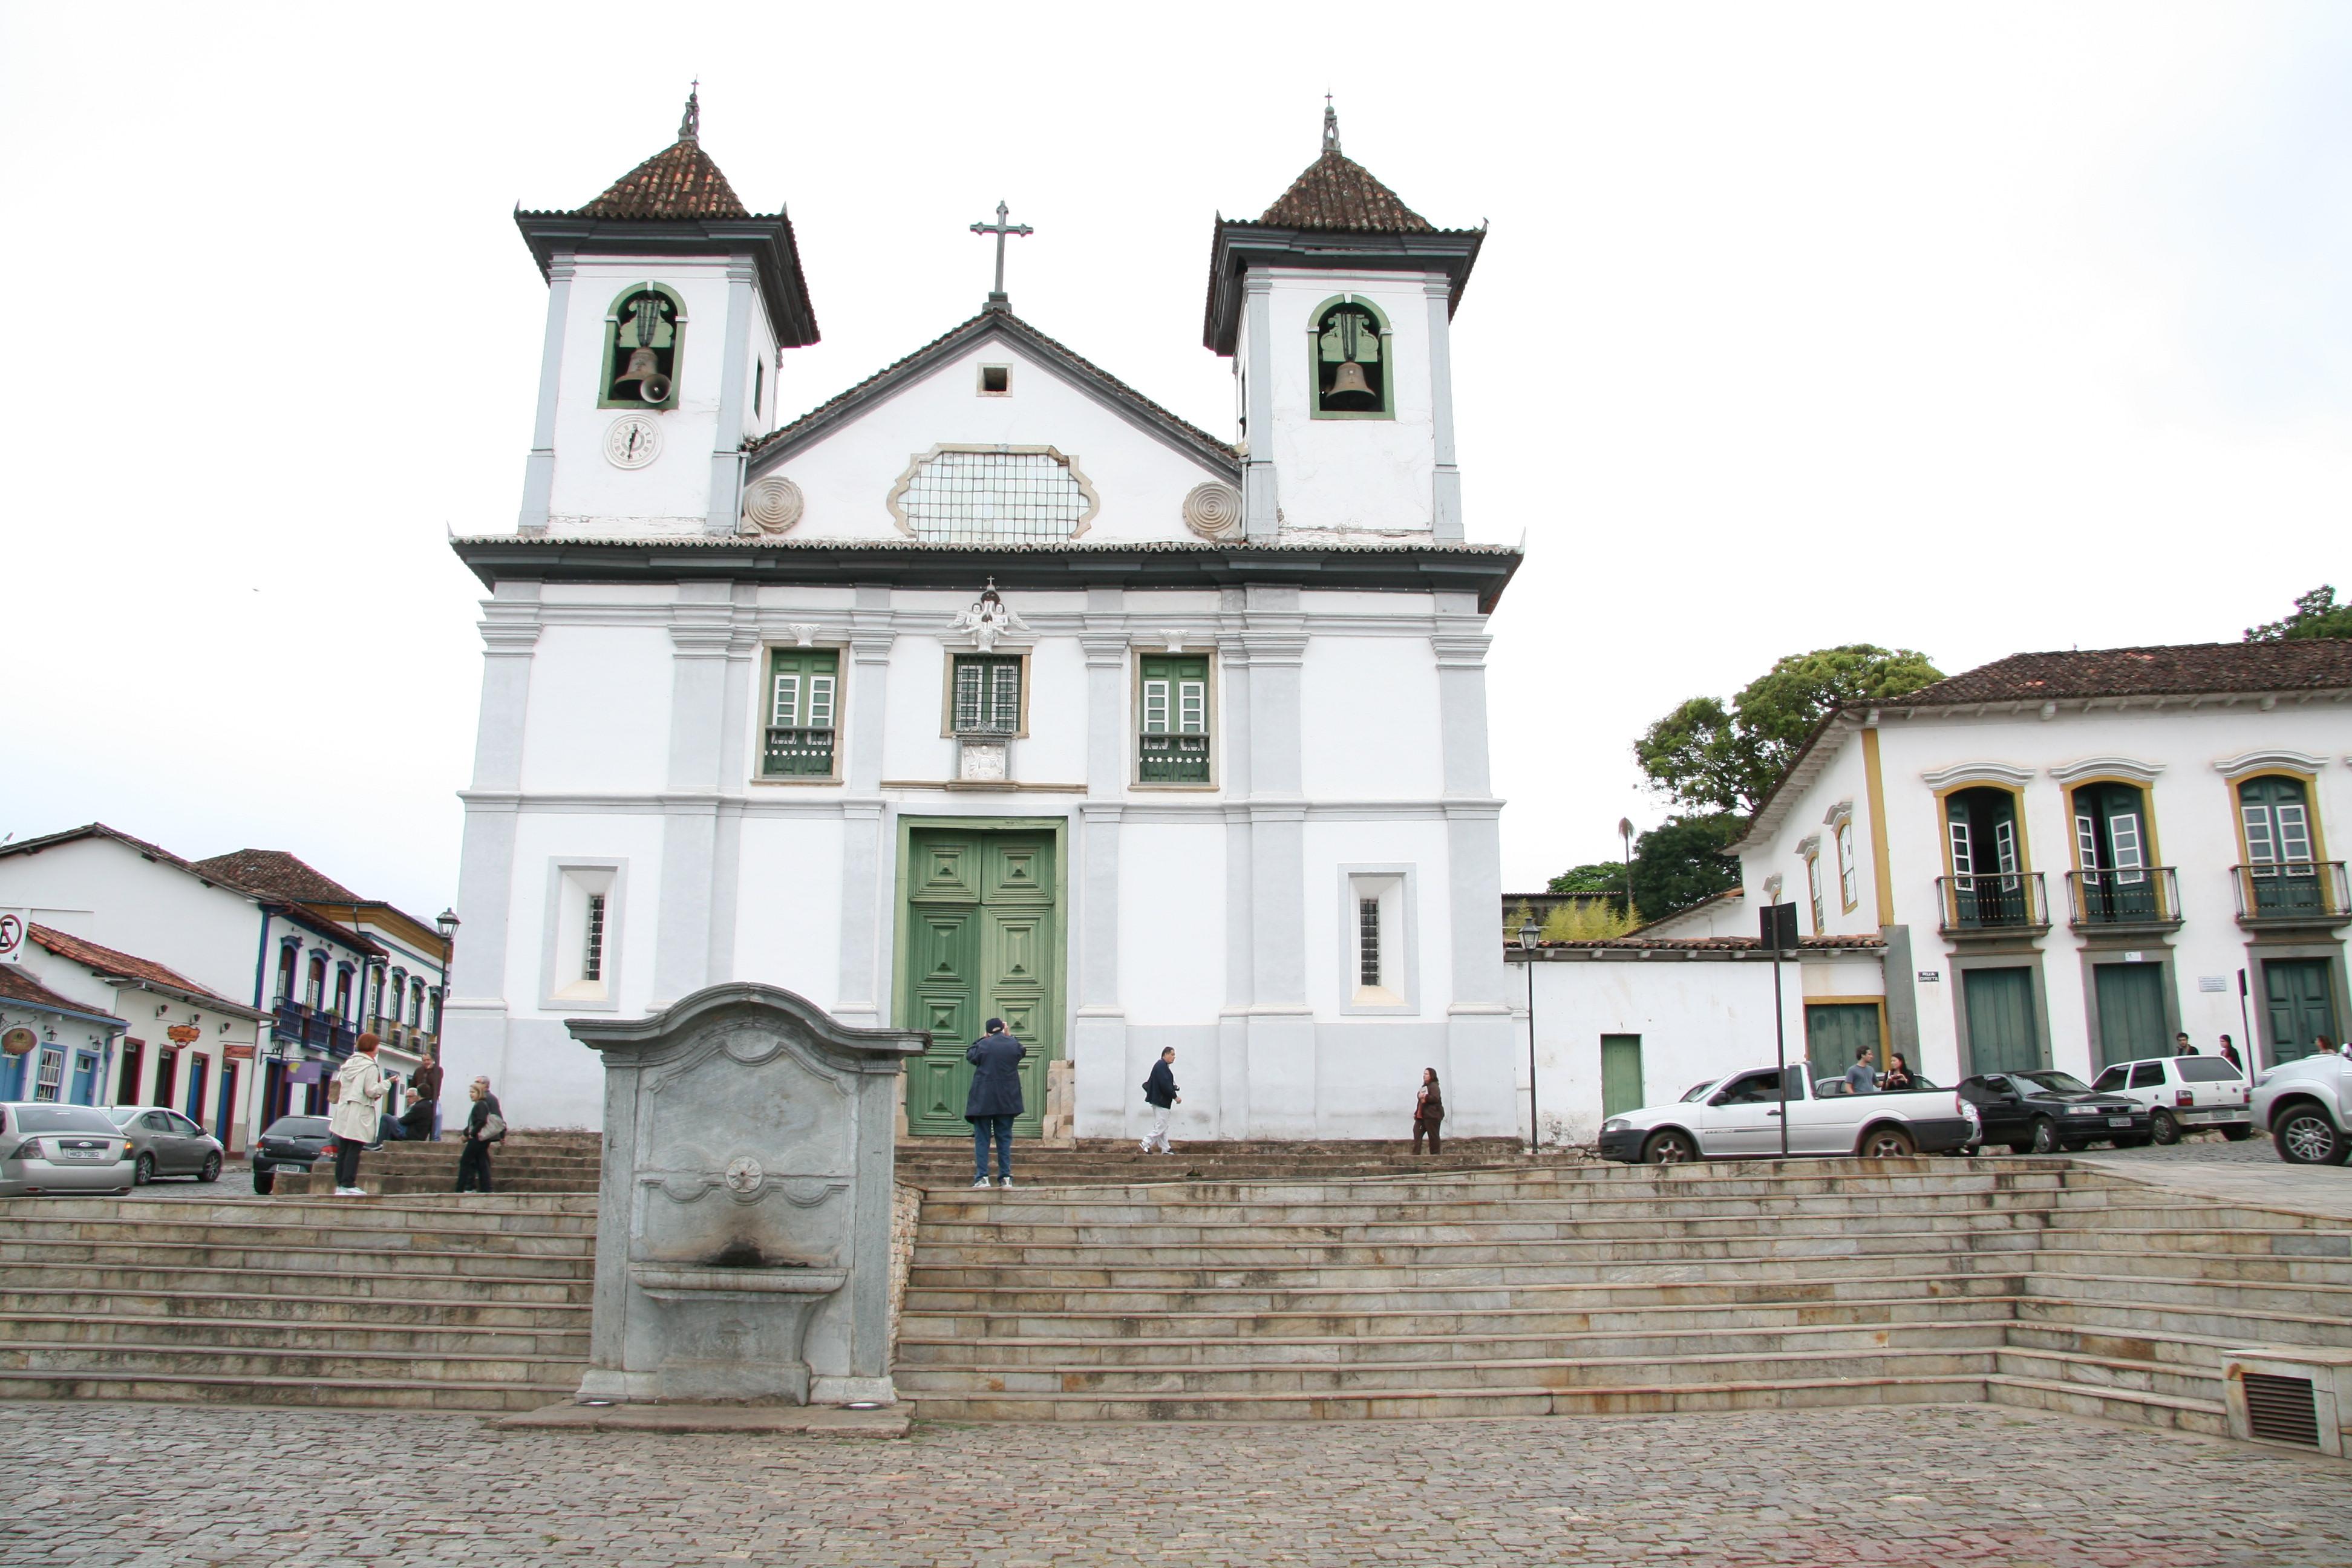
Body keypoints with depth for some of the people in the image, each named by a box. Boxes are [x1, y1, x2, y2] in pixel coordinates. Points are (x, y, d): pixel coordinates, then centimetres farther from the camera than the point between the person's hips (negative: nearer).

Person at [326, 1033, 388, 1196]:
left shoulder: (348, 1063, 13)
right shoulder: (370, 1067, -11)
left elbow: (339, 1083, 16)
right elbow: (371, 1091, -16)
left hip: (343, 1112, 8)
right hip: (359, 1114, -8)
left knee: (342, 1150, 10)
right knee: (354, 1151, -7)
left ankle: (340, 1184, 12)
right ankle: (348, 1185, -10)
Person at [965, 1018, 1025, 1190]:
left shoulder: (983, 1045, -7)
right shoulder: (1014, 1045, -2)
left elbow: (970, 1055, 13)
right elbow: (1022, 1051, 22)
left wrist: (982, 1039, 21)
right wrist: (1009, 1036, 25)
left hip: (983, 1100, -2)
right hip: (1007, 1101, 2)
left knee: (982, 1139, 3)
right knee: (1005, 1138, 8)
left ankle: (982, 1177, -4)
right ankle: (1005, 1177, 4)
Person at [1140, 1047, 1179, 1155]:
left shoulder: (1161, 1065, 16)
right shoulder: (1162, 1066, -16)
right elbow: (1165, 1084, -23)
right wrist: (1175, 1097, -18)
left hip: (1159, 1100, 11)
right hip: (1161, 1101, -11)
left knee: (1162, 1126, 12)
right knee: (1161, 1126, -7)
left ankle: (1165, 1149, 15)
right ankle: (1146, 1143, -4)